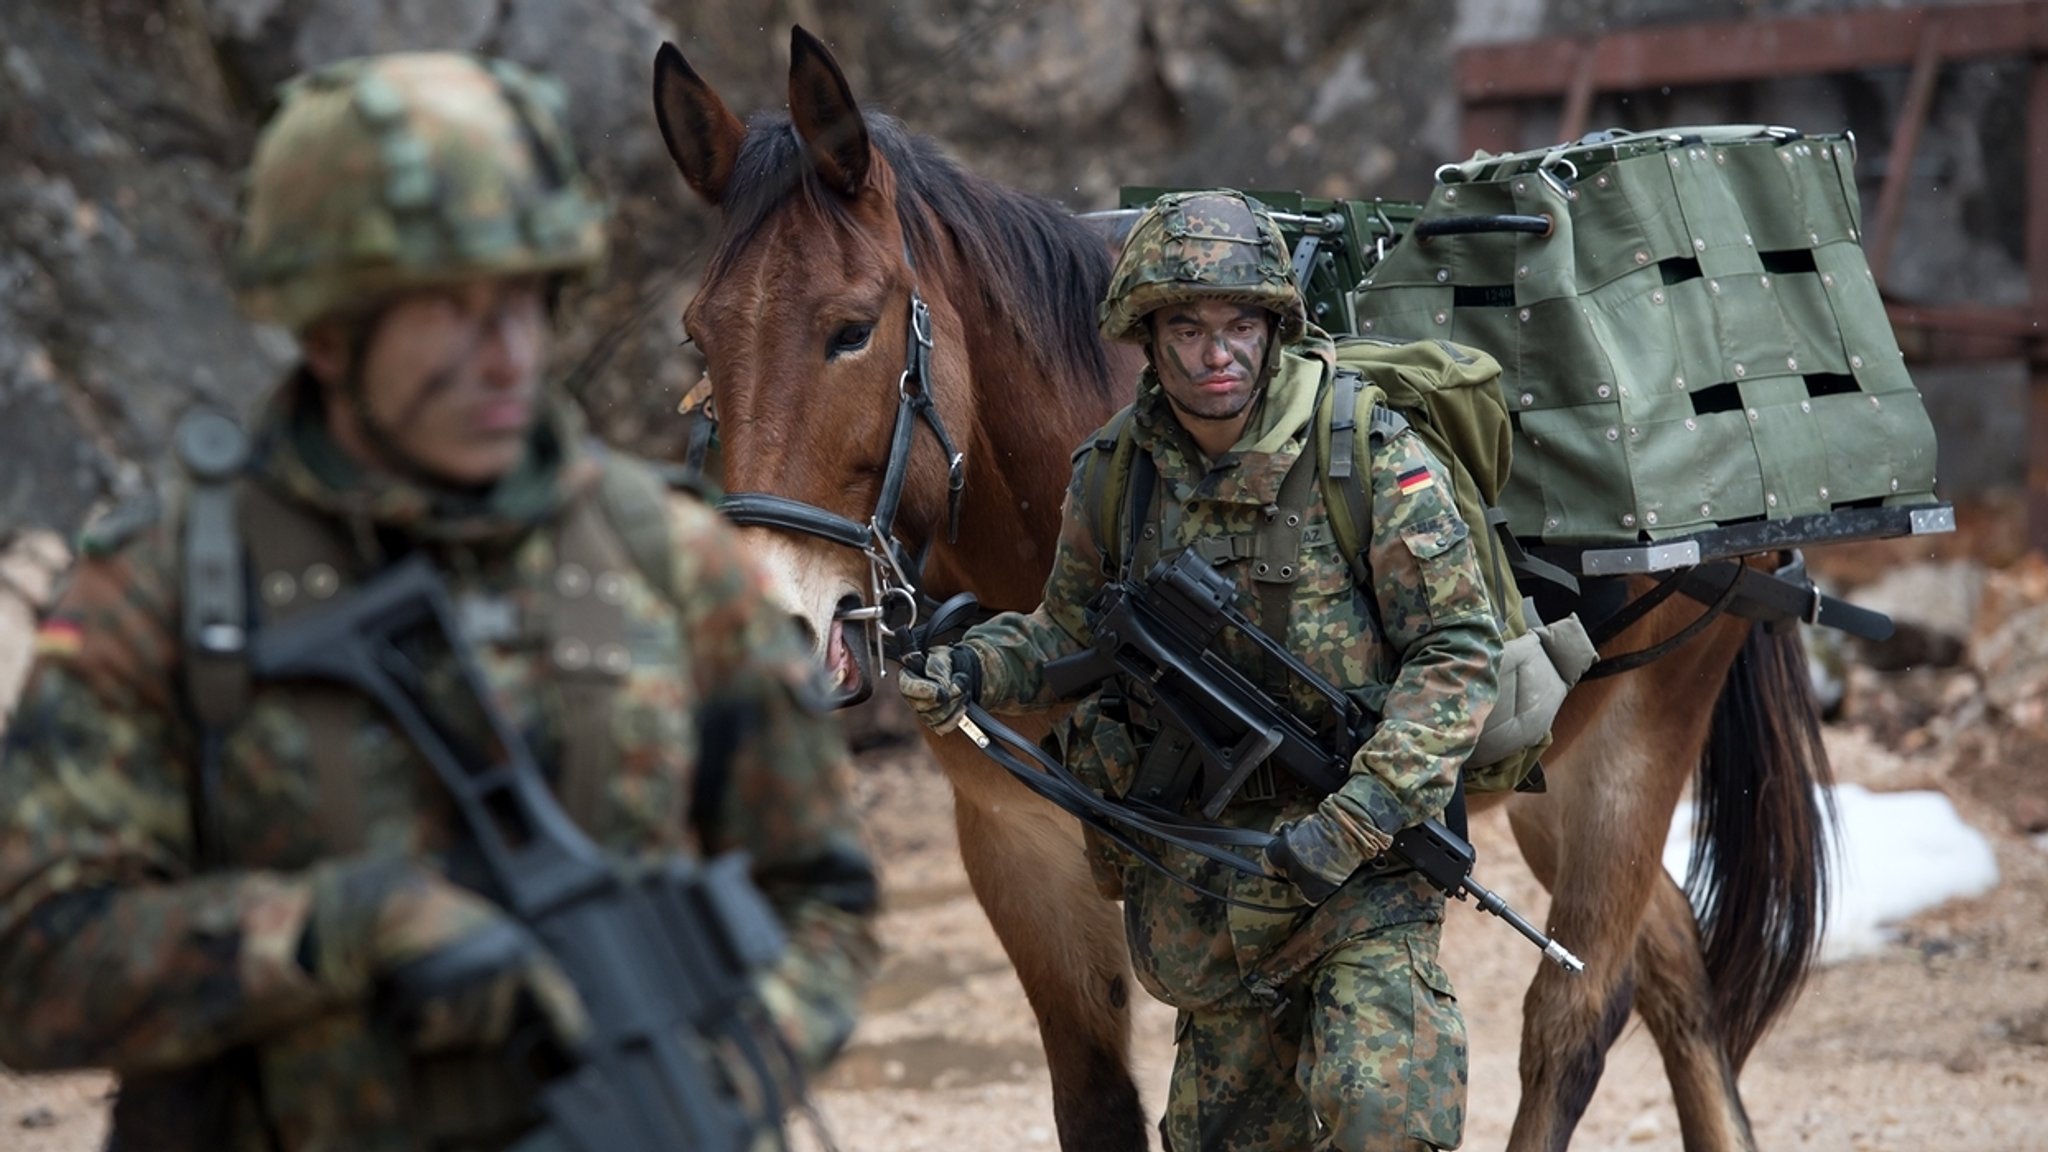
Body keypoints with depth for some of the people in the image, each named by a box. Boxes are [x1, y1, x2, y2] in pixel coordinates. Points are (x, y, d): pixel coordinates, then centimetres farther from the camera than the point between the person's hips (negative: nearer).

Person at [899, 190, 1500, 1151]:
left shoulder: (1371, 458, -13)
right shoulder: (1113, 476, 0)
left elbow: (1458, 654, -13)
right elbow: (1072, 636, 14)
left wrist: (1354, 820, -22)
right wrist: (974, 669, -8)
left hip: (1361, 852, -4)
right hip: (1195, 879, 4)